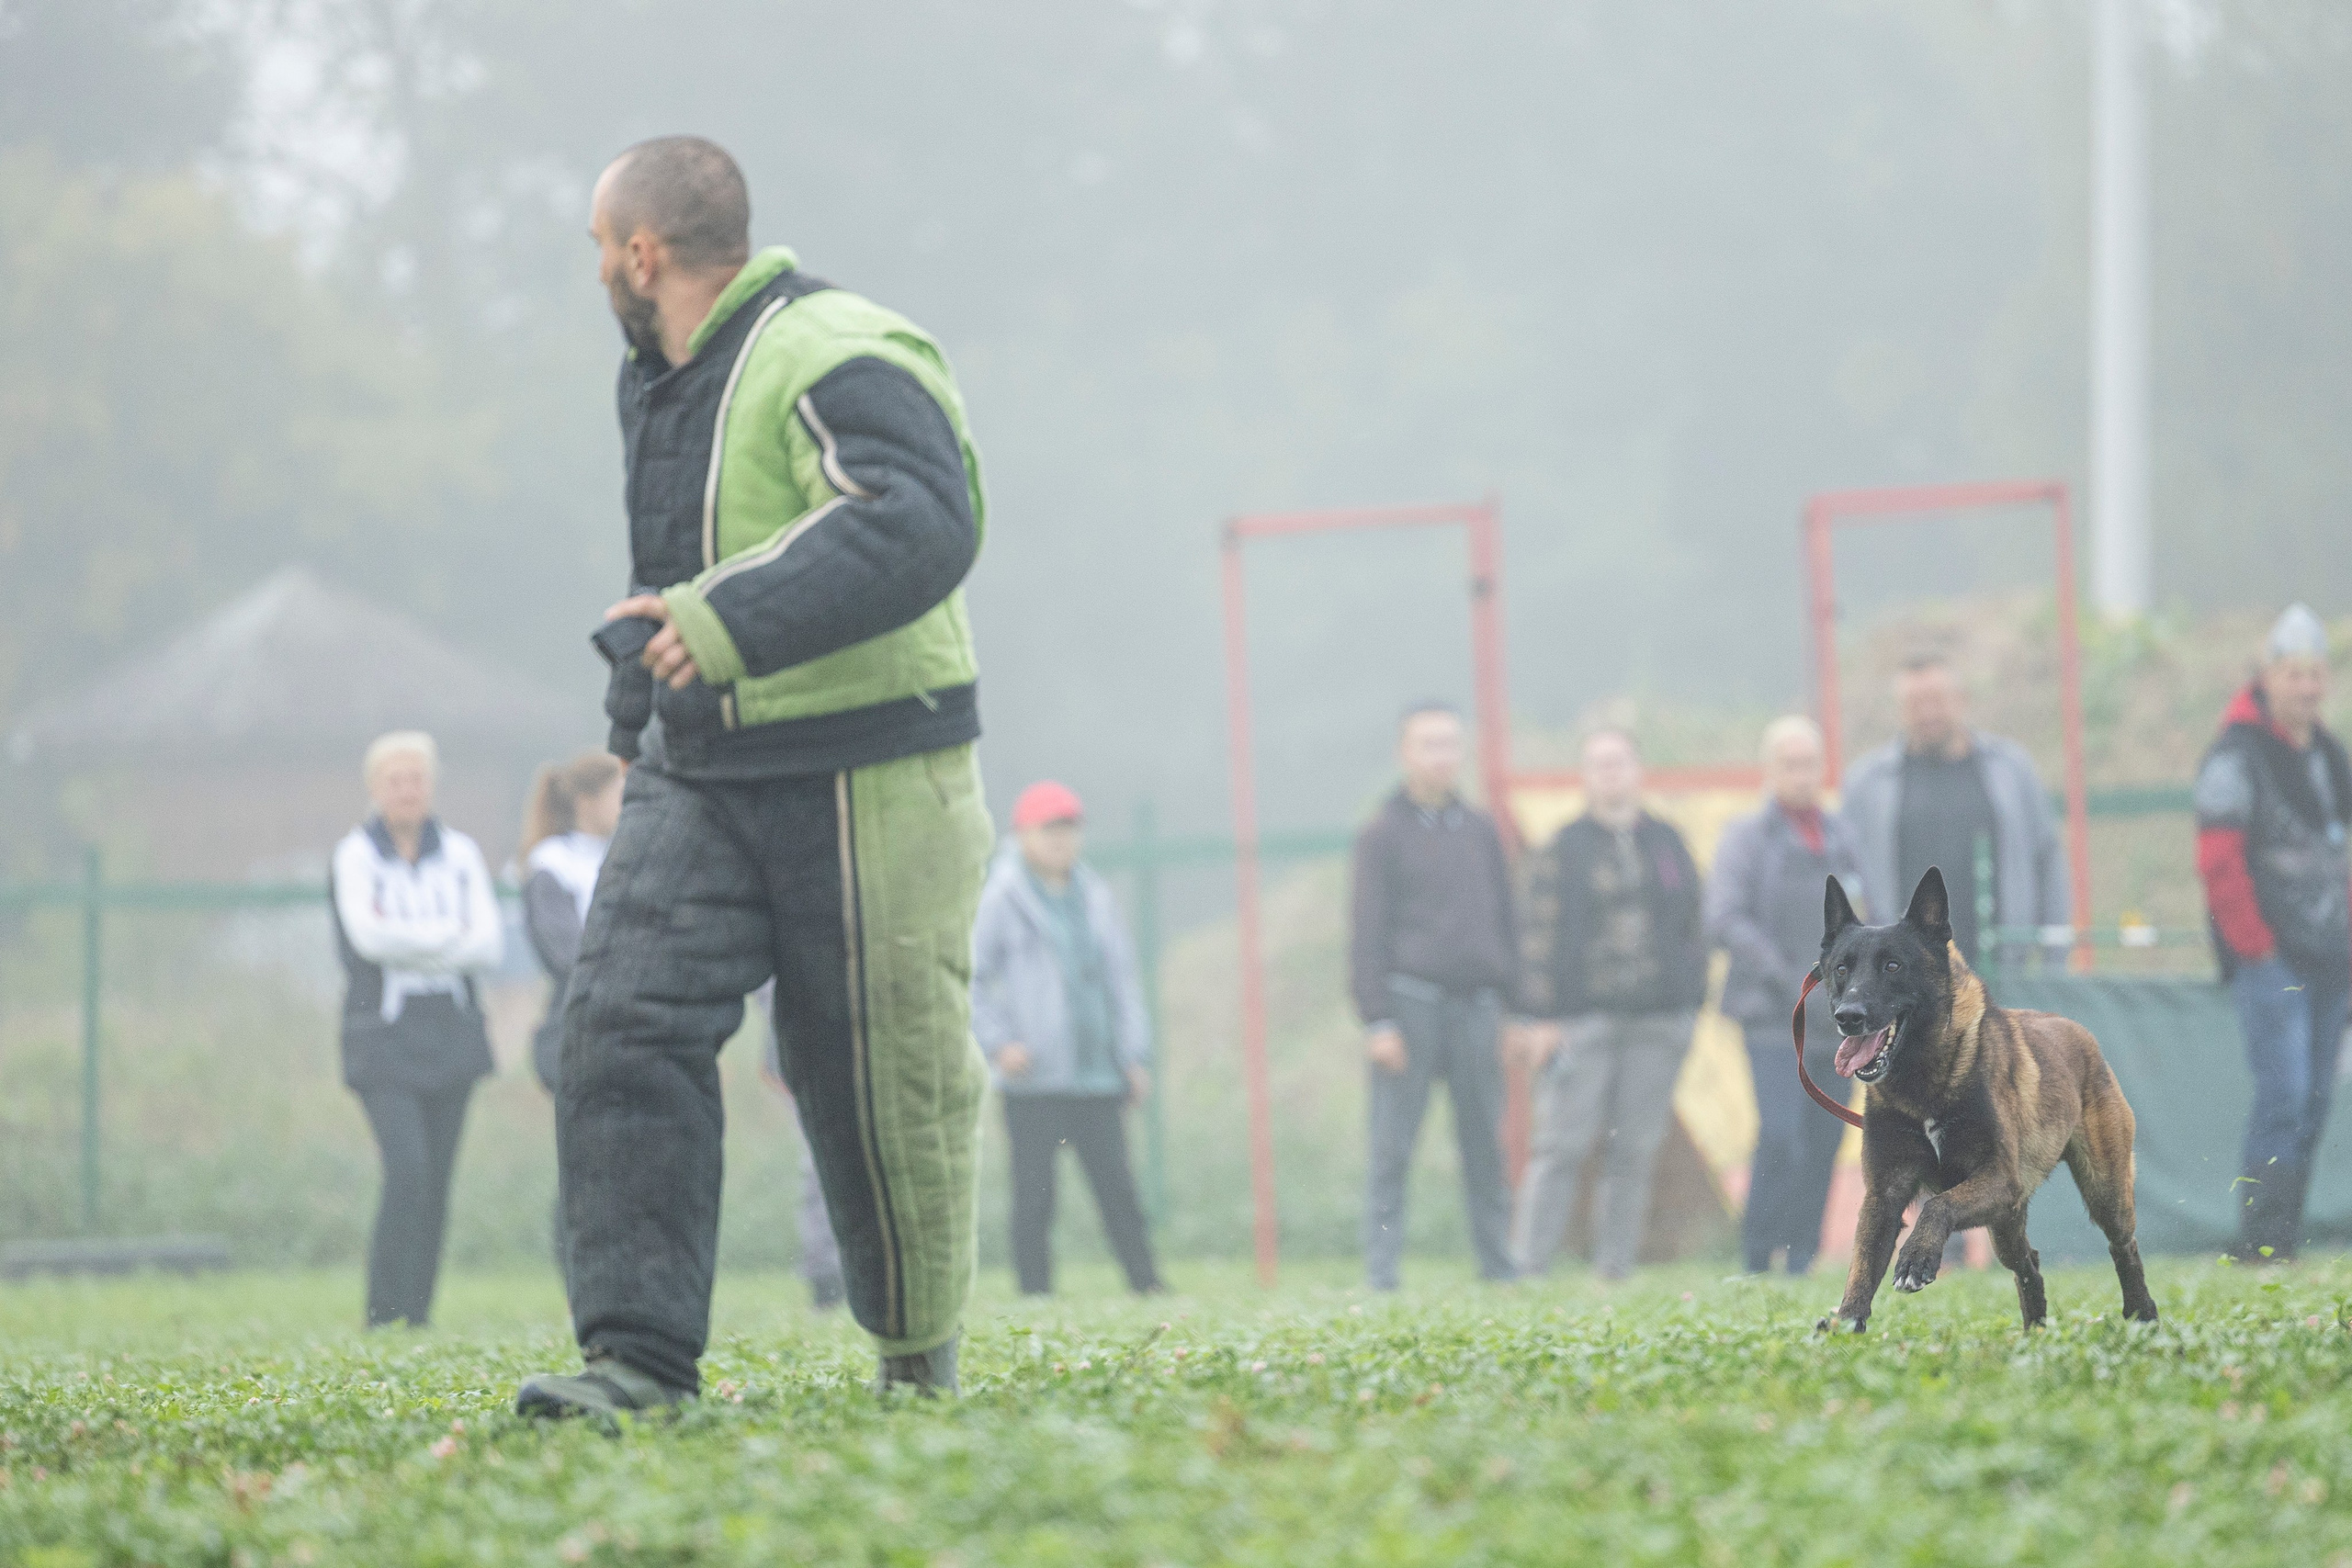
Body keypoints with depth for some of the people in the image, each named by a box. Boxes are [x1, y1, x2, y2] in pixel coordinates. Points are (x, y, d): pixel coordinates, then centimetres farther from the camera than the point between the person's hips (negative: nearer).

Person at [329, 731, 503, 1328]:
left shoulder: (459, 853, 9)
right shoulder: (355, 855, -1)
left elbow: (489, 943, 0)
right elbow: (367, 934, -15)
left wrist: (408, 945, -12)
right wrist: (448, 936, -8)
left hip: (451, 1032, 4)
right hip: (383, 1033, -4)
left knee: (436, 1185, 2)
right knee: (407, 1172, -17)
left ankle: (418, 1317, 7)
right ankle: (385, 1317, -11)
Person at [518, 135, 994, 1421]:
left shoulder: (837, 364, -18)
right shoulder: (657, 381, 13)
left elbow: (919, 525, -35)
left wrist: (734, 624, -42)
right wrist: (639, 692, 27)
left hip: (862, 784, -8)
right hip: (697, 776, 8)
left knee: (880, 1075, 2)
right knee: (625, 1025, -11)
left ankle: (920, 1353, 24)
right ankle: (640, 1352, -14)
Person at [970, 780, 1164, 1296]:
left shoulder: (1095, 897, 13)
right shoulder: (1001, 900, -1)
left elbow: (1121, 977, 18)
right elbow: (970, 978, -1)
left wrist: (1135, 1055, 12)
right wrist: (998, 1043, -11)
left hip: (1098, 1078, 4)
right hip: (1034, 1081, -4)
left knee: (1117, 1185, 3)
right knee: (1034, 1194, -1)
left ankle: (1147, 1283, 4)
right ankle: (1036, 1292, 3)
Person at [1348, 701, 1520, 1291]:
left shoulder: (1481, 831, 14)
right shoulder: (1383, 833, 1)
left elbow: (1506, 921, 17)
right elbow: (1367, 933, -2)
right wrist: (1376, 1021, -9)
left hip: (1477, 1004, 4)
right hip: (1410, 1001, -4)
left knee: (1485, 1143, 4)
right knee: (1393, 1148, -3)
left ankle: (1498, 1260, 8)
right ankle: (1382, 1268, -3)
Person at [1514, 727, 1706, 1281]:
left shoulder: (1667, 845, 15)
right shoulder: (1565, 850, 3)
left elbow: (1690, 928, 18)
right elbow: (1543, 936, -3)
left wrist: (1691, 1005, 11)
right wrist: (1543, 1016, -10)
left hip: (1659, 1023, 4)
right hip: (1583, 1021, -4)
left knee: (1635, 1152, 3)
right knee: (1563, 1146, -8)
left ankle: (1615, 1268, 6)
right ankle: (1528, 1266, -7)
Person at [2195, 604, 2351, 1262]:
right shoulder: (2237, 756, -9)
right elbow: (2218, 861, -14)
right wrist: (2255, 947, -16)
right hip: (2270, 960, -8)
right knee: (2284, 1095, -16)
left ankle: (2285, 1236, 11)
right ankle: (2258, 1242, -14)